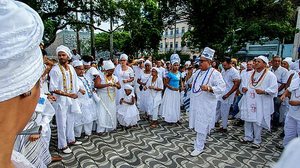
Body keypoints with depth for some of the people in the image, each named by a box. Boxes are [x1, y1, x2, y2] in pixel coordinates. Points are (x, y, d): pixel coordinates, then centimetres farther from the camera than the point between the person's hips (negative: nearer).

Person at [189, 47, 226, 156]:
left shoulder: (215, 73, -13)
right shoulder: (198, 72, 11)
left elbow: (222, 87, -20)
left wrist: (209, 88, -32)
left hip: (206, 105, -7)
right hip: (195, 103, 7)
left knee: (202, 125, 0)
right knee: (197, 124, 16)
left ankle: (199, 147, 12)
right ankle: (202, 140, 38)